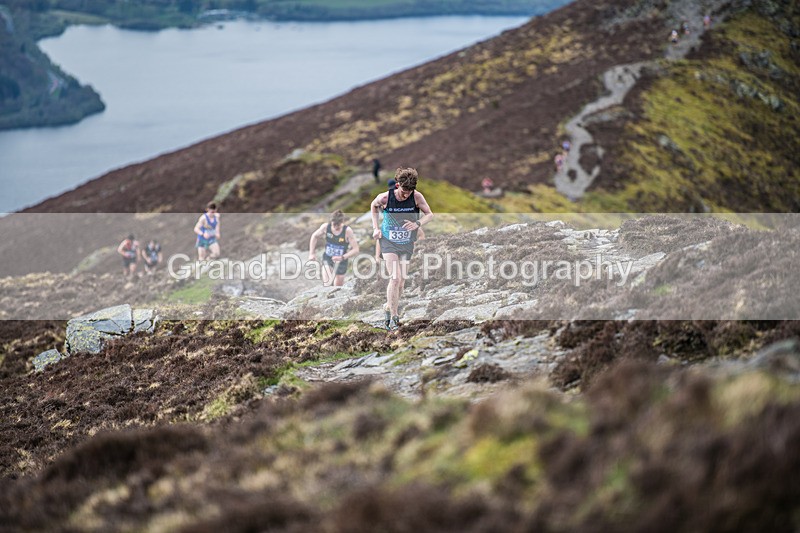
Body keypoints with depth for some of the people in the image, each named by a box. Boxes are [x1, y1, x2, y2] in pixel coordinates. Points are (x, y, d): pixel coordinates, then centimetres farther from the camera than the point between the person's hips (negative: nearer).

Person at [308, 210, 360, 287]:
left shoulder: (347, 231, -23)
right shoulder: (326, 227, -17)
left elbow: (355, 250, -23)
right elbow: (314, 236, 3)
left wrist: (342, 257, -36)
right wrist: (311, 253, -3)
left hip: (341, 262, -1)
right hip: (327, 259, 1)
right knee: (327, 284, -23)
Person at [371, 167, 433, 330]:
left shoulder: (417, 197, -14)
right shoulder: (385, 197, -16)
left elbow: (429, 214, -4)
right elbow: (373, 206, 6)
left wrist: (417, 224, -23)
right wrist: (375, 227, -1)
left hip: (407, 244, 3)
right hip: (389, 242, -3)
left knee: (402, 281, 9)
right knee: (395, 278, -16)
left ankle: (389, 308, 33)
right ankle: (393, 317, -8)